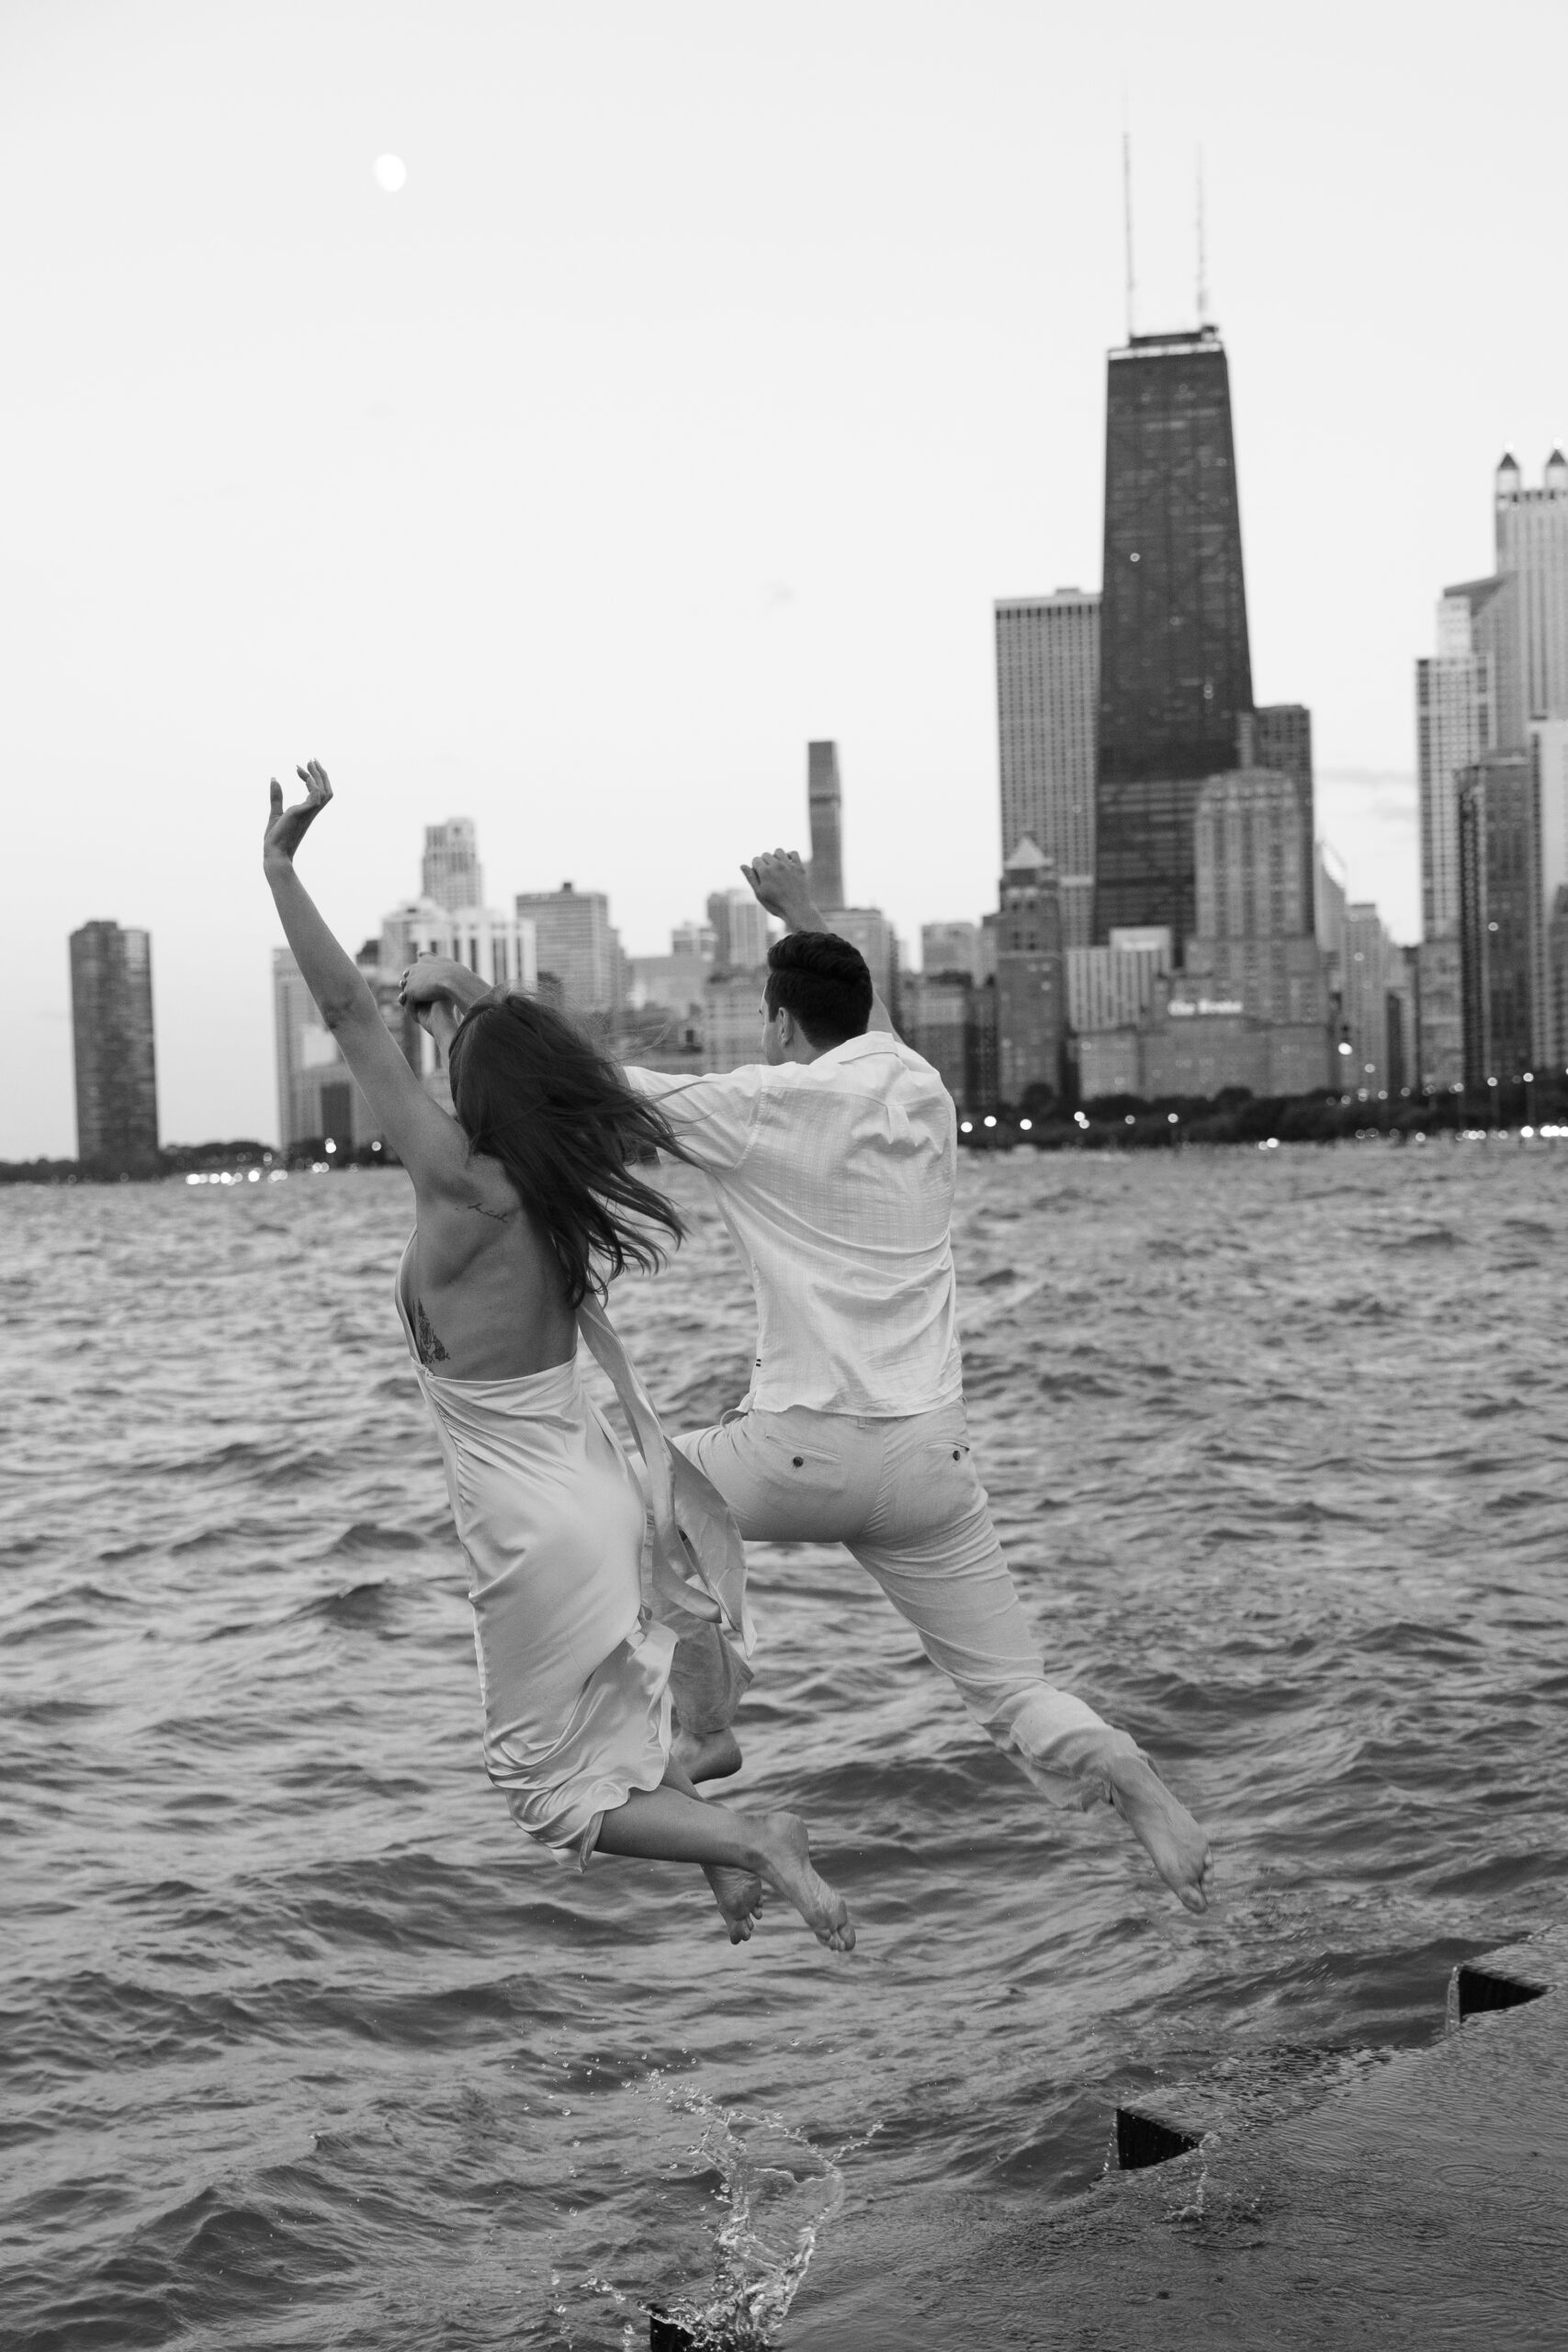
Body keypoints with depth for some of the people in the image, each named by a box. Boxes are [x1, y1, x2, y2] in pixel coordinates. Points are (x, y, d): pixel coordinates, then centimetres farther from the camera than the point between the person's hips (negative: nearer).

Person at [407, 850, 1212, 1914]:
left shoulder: (765, 1108, -5)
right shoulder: (923, 1093, 11)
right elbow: (864, 1017, 35)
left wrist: (473, 997, 12)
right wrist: (805, 912, 44)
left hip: (807, 1447, -5)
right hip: (932, 1451, 5)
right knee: (1014, 1688, 11)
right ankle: (1118, 1772, -19)